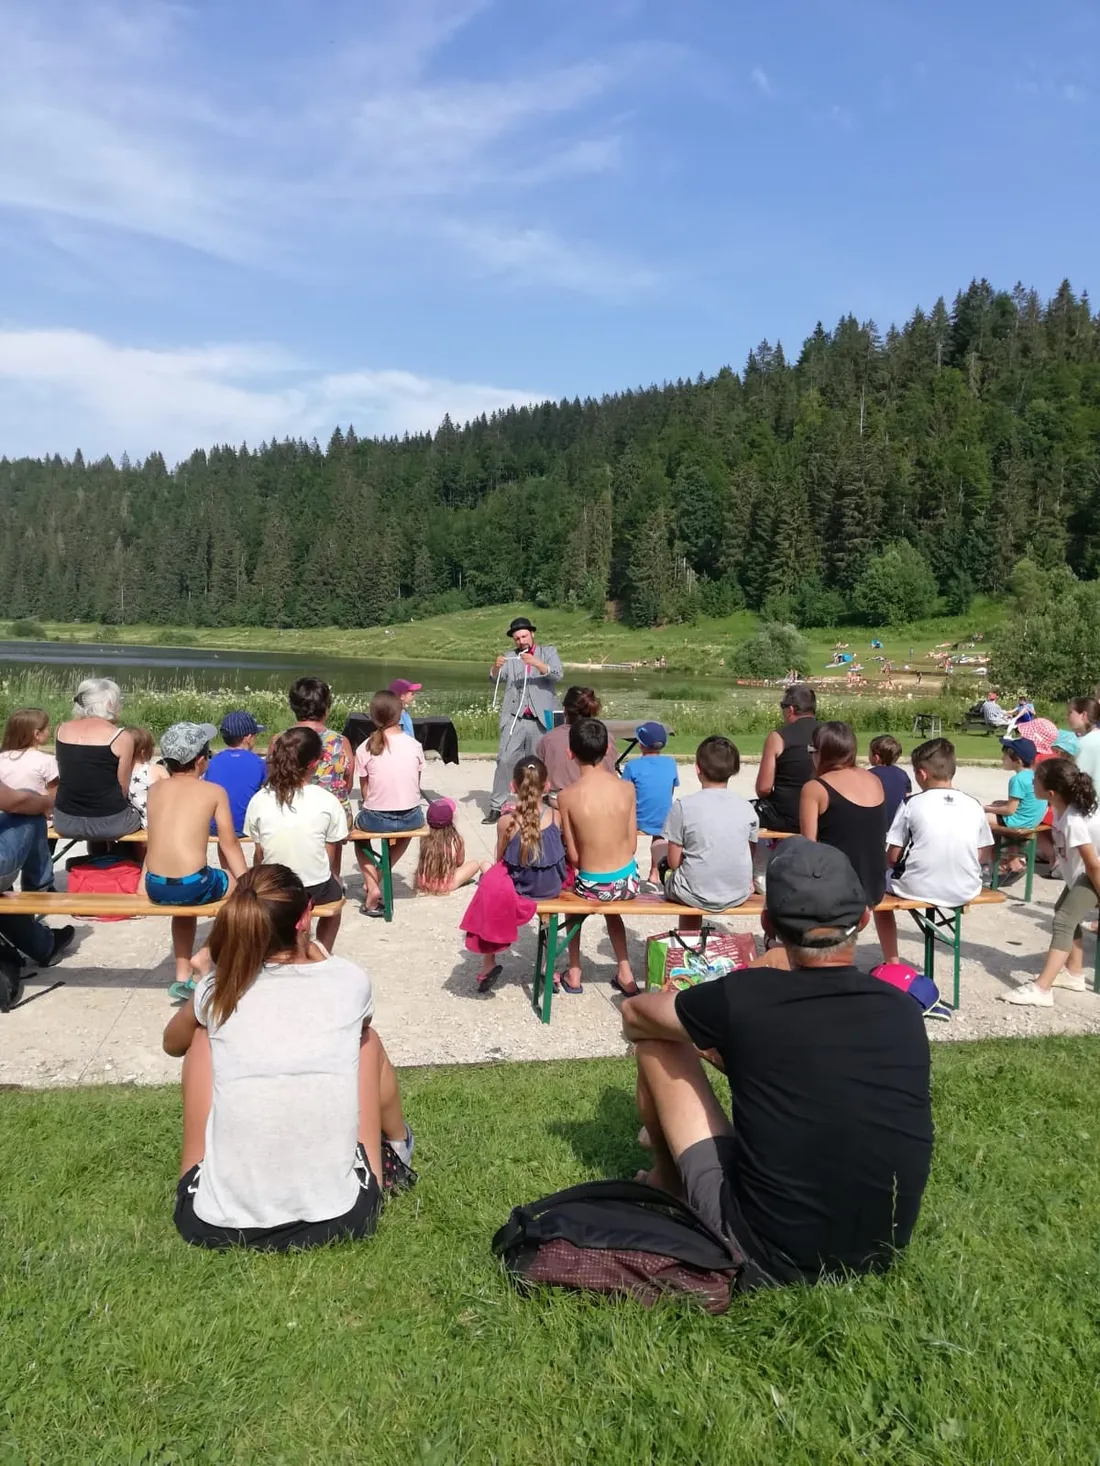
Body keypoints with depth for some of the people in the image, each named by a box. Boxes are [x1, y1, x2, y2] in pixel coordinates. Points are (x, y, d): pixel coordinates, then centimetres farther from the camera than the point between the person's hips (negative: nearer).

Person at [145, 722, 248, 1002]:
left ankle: (182, 974, 33)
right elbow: (229, 845, 3)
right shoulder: (214, 792, 0)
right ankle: (204, 957, 15)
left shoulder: (155, 789, 11)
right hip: (192, 885, -5)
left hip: (155, 887, 5)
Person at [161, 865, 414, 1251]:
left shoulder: (216, 991, 0)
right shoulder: (350, 980, -2)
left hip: (216, 1223, 1)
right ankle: (397, 1150, 46)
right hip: (341, 1218, 0)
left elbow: (172, 1043, 25)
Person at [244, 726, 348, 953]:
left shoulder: (259, 800, -8)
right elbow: (332, 858, -3)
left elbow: (259, 856, 0)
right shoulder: (328, 801, -12)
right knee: (336, 892, 32)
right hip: (316, 890, -1)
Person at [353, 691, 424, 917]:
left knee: (358, 827, 33)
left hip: (377, 820, -2)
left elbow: (365, 791, -2)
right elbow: (416, 784, 4)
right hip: (412, 818, 2)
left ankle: (372, 886, 15)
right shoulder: (414, 745, -4)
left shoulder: (365, 749, -9)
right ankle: (377, 878, 33)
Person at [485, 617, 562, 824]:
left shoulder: (549, 652, 8)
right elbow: (496, 678, -1)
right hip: (514, 719, 1)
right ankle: (496, 807, -6)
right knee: (505, 761, -8)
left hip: (540, 721, -1)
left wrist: (536, 663, -24)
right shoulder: (511, 658, 13)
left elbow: (557, 675, -9)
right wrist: (496, 666, -24)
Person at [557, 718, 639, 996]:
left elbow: (573, 856, -7)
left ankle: (574, 974, 35)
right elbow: (632, 845, 0)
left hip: (592, 886, -2)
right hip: (628, 881, 3)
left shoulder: (567, 796, -14)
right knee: (611, 909, 38)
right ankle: (625, 973, 35)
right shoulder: (626, 787, -7)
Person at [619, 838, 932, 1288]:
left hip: (767, 1259, -4)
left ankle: (666, 1180, 33)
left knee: (656, 1044, 7)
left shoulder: (746, 997, -16)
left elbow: (635, 1015, 4)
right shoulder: (905, 1012, -4)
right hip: (880, 1254, 5)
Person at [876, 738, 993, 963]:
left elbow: (892, 857, -6)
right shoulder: (974, 806, 0)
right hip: (966, 891, 4)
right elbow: (978, 857, 7)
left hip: (919, 889, -4)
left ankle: (892, 963, 25)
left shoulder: (912, 804, -10)